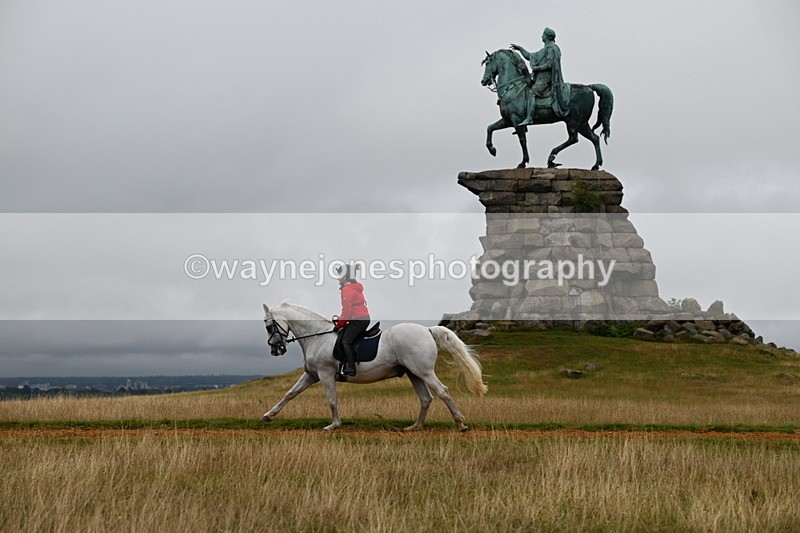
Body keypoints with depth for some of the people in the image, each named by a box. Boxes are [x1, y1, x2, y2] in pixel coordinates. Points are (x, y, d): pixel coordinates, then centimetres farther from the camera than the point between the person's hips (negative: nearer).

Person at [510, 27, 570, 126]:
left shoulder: (551, 48, -7)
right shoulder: (545, 50, 24)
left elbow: (549, 65, -18)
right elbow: (530, 56, 31)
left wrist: (536, 68, -13)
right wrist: (520, 48, 27)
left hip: (546, 78, -11)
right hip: (540, 77, 11)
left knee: (532, 93, -26)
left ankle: (529, 118, -37)